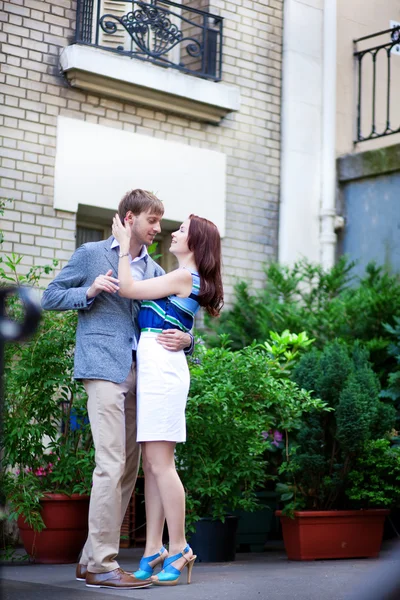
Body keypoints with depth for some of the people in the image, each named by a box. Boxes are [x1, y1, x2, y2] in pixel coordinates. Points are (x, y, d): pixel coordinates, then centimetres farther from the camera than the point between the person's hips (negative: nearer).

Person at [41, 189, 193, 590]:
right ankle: (101, 565, -10)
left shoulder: (154, 271, 20)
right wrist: (90, 291, -10)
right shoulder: (92, 255, 6)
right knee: (112, 464, -14)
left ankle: (91, 558, 15)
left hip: (140, 372, 7)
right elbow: (51, 297, 6)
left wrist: (185, 339, -5)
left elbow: (170, 322, 17)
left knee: (129, 468, 6)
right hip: (104, 368, -7)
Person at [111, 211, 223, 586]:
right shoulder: (189, 281, 21)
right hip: (152, 368, 10)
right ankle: (154, 551, 8)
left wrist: (124, 244, 0)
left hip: (161, 368, -10)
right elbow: (136, 292, 21)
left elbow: (127, 288, -9)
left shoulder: (185, 277, -7)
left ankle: (178, 548, -4)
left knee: (160, 463, -9)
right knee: (152, 465, 7)